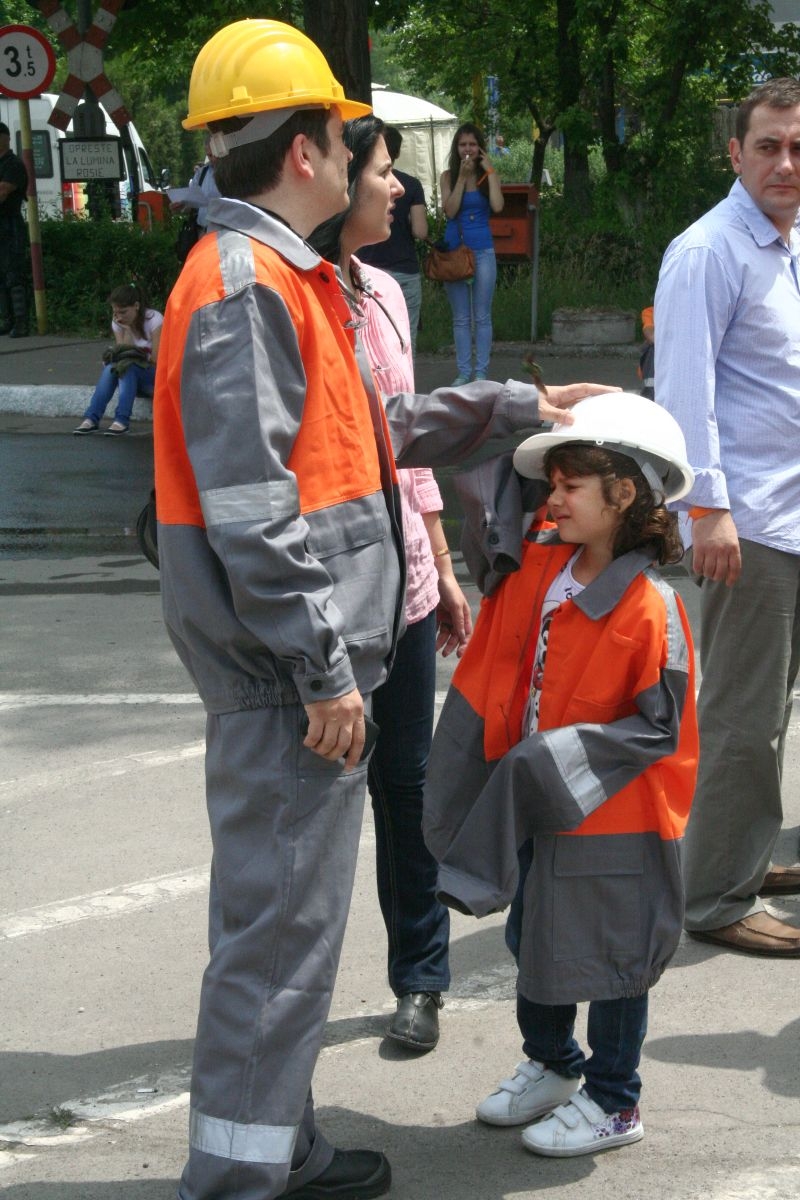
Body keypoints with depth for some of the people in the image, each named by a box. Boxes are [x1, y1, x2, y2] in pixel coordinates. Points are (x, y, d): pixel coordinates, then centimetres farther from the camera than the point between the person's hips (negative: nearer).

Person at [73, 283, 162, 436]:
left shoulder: (153, 319, -13)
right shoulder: (118, 323, 1)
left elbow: (157, 359, -16)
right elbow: (121, 353, -10)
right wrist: (127, 330, -17)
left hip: (157, 377, -4)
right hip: (132, 376, 4)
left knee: (128, 366, -34)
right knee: (110, 368, -28)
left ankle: (122, 420, -40)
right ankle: (91, 419, -36)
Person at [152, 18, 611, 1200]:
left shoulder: (284, 279, 17)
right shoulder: (245, 285, -17)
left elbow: (374, 429, 25)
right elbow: (251, 507, -23)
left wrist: (514, 405, 26)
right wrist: (326, 672, -21)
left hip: (300, 672, 11)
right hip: (286, 680, -11)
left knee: (289, 914, 19)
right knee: (279, 927, -3)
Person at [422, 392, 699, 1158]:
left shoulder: (650, 609, -23)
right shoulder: (538, 562, -1)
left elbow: (660, 727, -21)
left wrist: (562, 763, -22)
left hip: (611, 816, -8)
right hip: (538, 804, 8)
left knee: (607, 955, 6)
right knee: (538, 940, 21)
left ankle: (612, 1103, 22)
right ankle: (549, 1065, 42)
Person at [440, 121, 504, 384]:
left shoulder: (488, 175, 2)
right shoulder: (448, 176, 3)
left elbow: (497, 206, -14)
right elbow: (450, 211, -9)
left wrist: (490, 171, -11)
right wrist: (462, 176, -11)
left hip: (482, 251, -1)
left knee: (482, 316, 2)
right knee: (460, 318, 6)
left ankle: (481, 372, 7)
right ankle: (464, 372, 11)